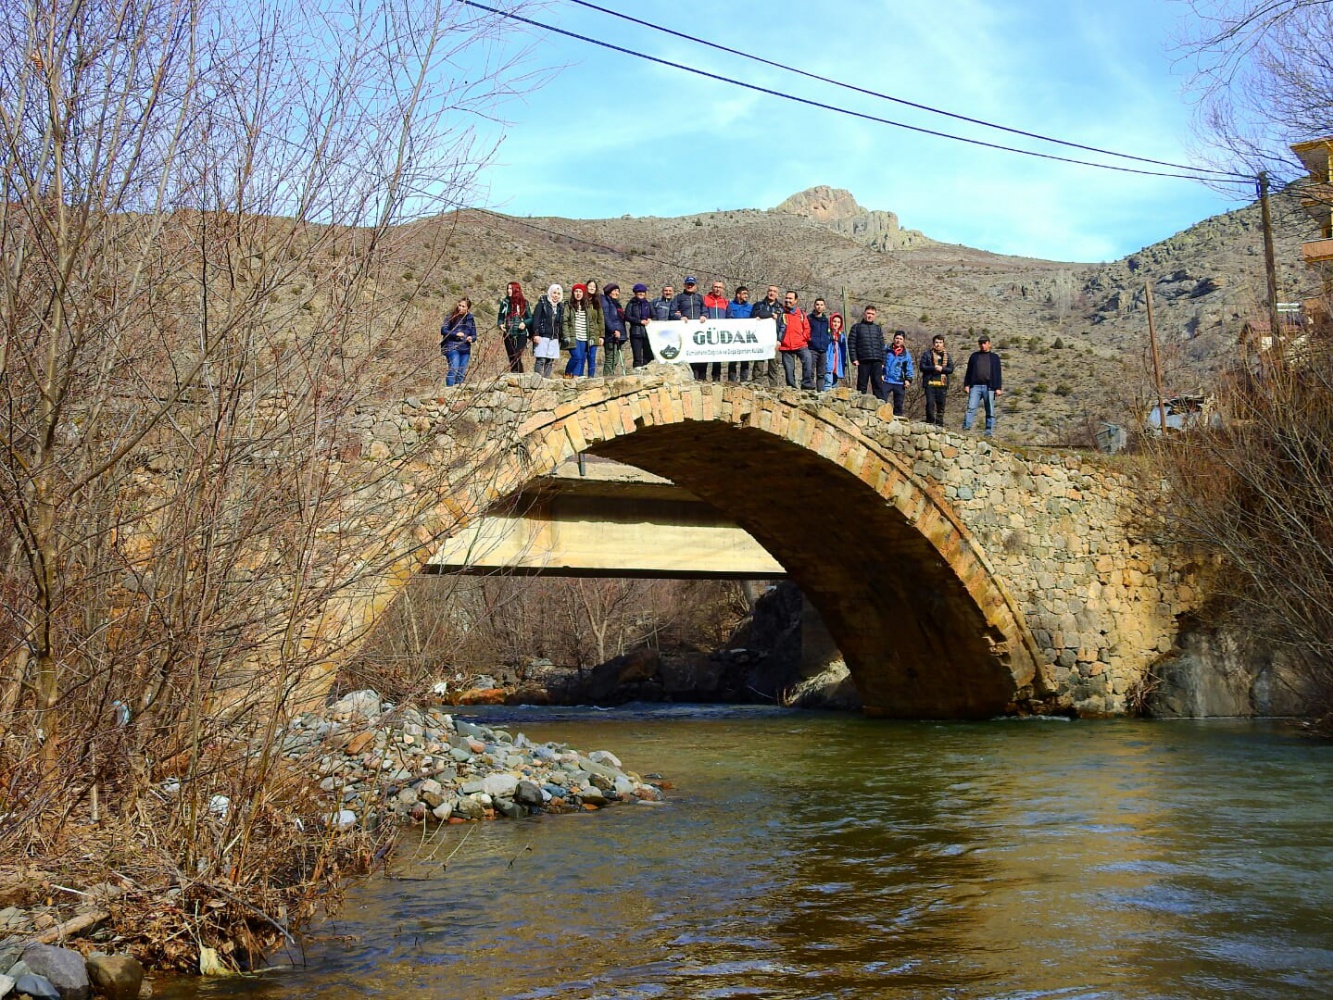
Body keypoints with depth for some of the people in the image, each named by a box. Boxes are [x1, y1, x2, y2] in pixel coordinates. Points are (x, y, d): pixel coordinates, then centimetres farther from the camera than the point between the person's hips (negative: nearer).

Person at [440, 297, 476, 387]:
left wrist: (471, 338, -8)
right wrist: (455, 334, -16)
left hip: (465, 349, 5)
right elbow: (443, 330, -2)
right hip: (452, 347, -5)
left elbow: (474, 335, 15)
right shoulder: (452, 316, 1)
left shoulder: (470, 319, 12)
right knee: (454, 370, -19)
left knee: (462, 373, 5)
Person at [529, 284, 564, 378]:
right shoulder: (542, 303, -1)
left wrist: (561, 338, 14)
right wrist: (536, 334, -16)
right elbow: (536, 319, -7)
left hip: (554, 338, 6)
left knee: (550, 361, 4)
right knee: (540, 360, -10)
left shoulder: (561, 307, 15)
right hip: (542, 337, -6)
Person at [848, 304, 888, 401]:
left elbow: (882, 345, 18)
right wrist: (854, 359, -7)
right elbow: (851, 344, 3)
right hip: (863, 361, -2)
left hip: (877, 361, 2)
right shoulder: (856, 327, 11)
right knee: (862, 385, 0)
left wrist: (882, 361, 9)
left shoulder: (878, 328, 20)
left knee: (878, 384, -5)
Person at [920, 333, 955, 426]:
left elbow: (951, 369, 5)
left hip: (942, 384, 2)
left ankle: (939, 425, 10)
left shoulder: (946, 355, 14)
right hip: (930, 383, -2)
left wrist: (942, 368, -12)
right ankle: (930, 423, -1)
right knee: (930, 404, -9)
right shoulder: (928, 354, 7)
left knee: (941, 406, 4)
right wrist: (934, 368, -15)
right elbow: (922, 367, -2)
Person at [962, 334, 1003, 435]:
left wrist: (998, 388, 0)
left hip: (989, 387, 0)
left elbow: (997, 374, 8)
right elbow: (969, 371, 14)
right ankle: (966, 428, -19)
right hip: (975, 386, 0)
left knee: (990, 411, 2)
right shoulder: (974, 356, 16)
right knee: (971, 408, -13)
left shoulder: (994, 357, 12)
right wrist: (966, 384, 4)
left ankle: (989, 432, 5)